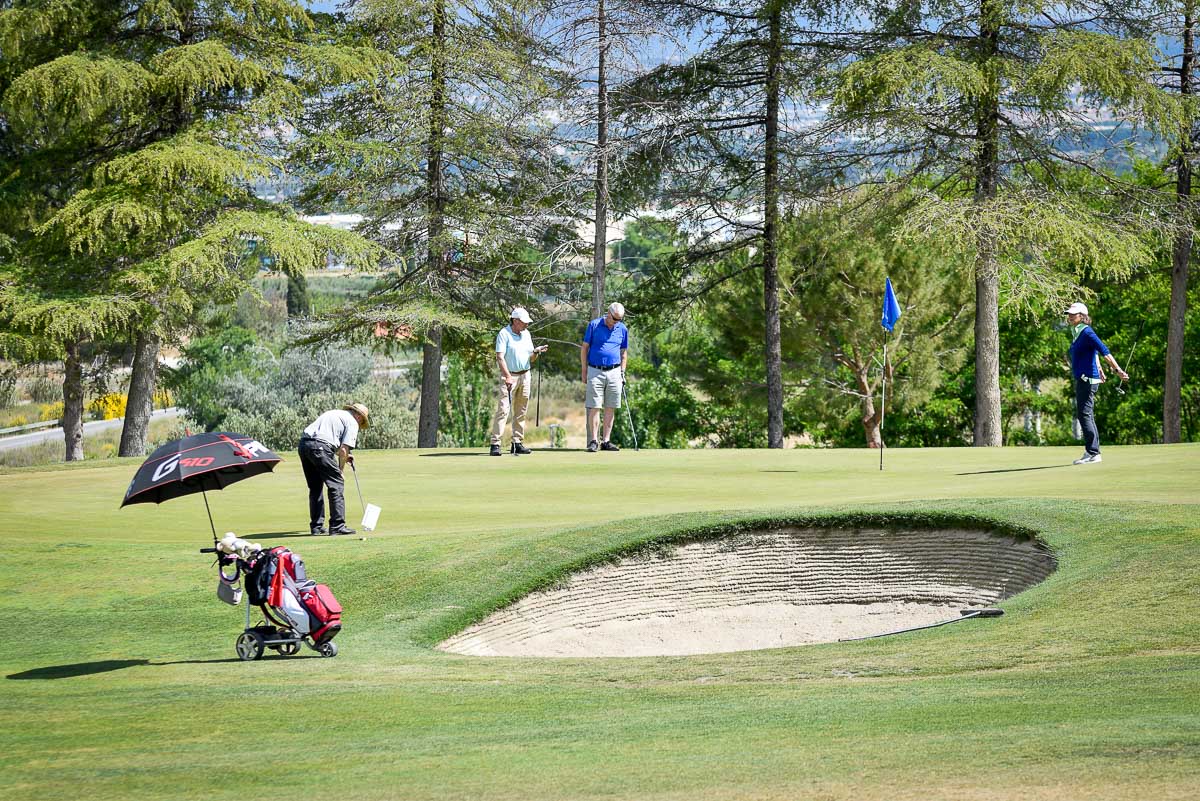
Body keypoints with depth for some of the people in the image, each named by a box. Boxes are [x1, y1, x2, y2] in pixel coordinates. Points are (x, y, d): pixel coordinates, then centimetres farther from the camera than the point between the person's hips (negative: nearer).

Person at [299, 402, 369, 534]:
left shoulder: (336, 414, 30)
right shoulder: (352, 422, 5)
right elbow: (343, 450, -2)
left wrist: (345, 455, 35)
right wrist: (340, 470, 9)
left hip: (304, 443, 8)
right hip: (319, 447, -8)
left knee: (315, 488, 18)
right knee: (337, 484, 0)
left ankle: (316, 526, 19)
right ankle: (337, 526, -2)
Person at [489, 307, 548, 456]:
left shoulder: (526, 334, 12)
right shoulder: (504, 334, -8)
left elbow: (531, 359, 17)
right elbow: (500, 357, -14)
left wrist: (536, 352, -6)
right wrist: (508, 376, -21)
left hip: (525, 376, 6)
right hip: (509, 376, -6)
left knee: (521, 412, 8)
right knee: (503, 410, -12)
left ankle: (518, 443, 13)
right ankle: (495, 444, -15)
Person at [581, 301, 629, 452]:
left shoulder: (622, 329, 6)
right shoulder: (594, 325, -3)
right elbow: (584, 348, 1)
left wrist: (622, 372, 7)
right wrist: (584, 371, -2)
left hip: (614, 372, 3)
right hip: (595, 371, -3)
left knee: (611, 408, 3)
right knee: (594, 407, -7)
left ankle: (606, 441, 7)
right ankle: (594, 441, -4)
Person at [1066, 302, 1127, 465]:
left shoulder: (1087, 333, -14)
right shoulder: (1077, 333, 15)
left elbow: (1104, 352, -20)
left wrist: (1118, 370, -25)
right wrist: (1099, 371, 36)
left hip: (1087, 378, -10)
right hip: (1081, 378, 10)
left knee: (1084, 414, -11)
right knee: (1086, 415, 12)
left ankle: (1093, 453, -11)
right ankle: (1092, 452, 17)